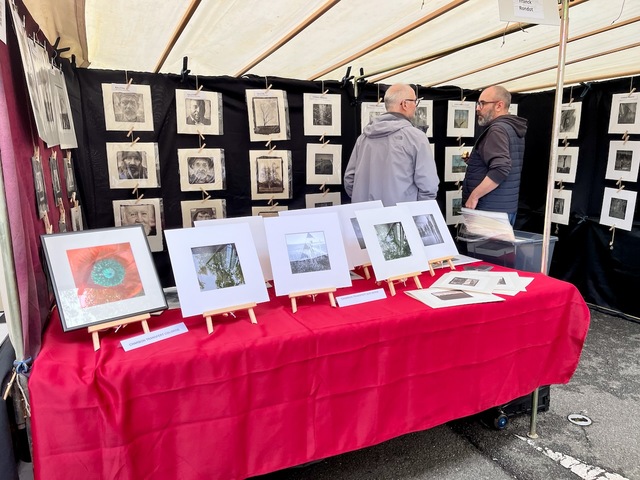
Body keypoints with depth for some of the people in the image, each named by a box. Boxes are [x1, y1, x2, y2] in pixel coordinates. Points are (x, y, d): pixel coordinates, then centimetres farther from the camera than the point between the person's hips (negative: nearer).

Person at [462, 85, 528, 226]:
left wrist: (474, 196, -23)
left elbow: (500, 169, -30)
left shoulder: (497, 129, -16)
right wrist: (475, 158, 15)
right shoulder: (513, 128, 15)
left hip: (490, 210, -10)